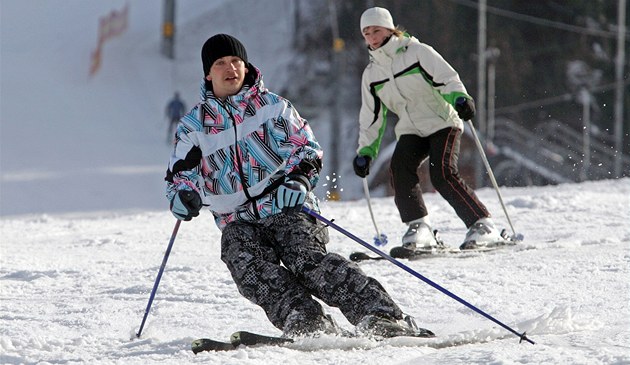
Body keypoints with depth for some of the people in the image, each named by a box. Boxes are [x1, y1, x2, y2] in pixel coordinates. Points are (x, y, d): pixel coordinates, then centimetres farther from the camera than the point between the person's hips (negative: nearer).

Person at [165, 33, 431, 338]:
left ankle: (378, 315, -37)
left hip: (287, 209, -2)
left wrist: (298, 179, -11)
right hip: (239, 222, 2)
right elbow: (179, 175, 22)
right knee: (251, 270, -30)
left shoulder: (272, 106, 11)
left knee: (306, 259, -29)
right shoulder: (193, 126, 15)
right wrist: (182, 196, -3)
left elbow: (307, 148, 10)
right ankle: (307, 325, -44)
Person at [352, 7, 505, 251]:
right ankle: (418, 227, -18)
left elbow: (447, 78, -12)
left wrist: (460, 98, -31)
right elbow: (371, 117, 17)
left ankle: (483, 226, -18)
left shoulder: (416, 52, -4)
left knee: (442, 174, -23)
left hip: (442, 123, -5)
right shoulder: (371, 73, 12)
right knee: (399, 167, -23)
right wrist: (365, 151, 10)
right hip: (411, 131, 5)